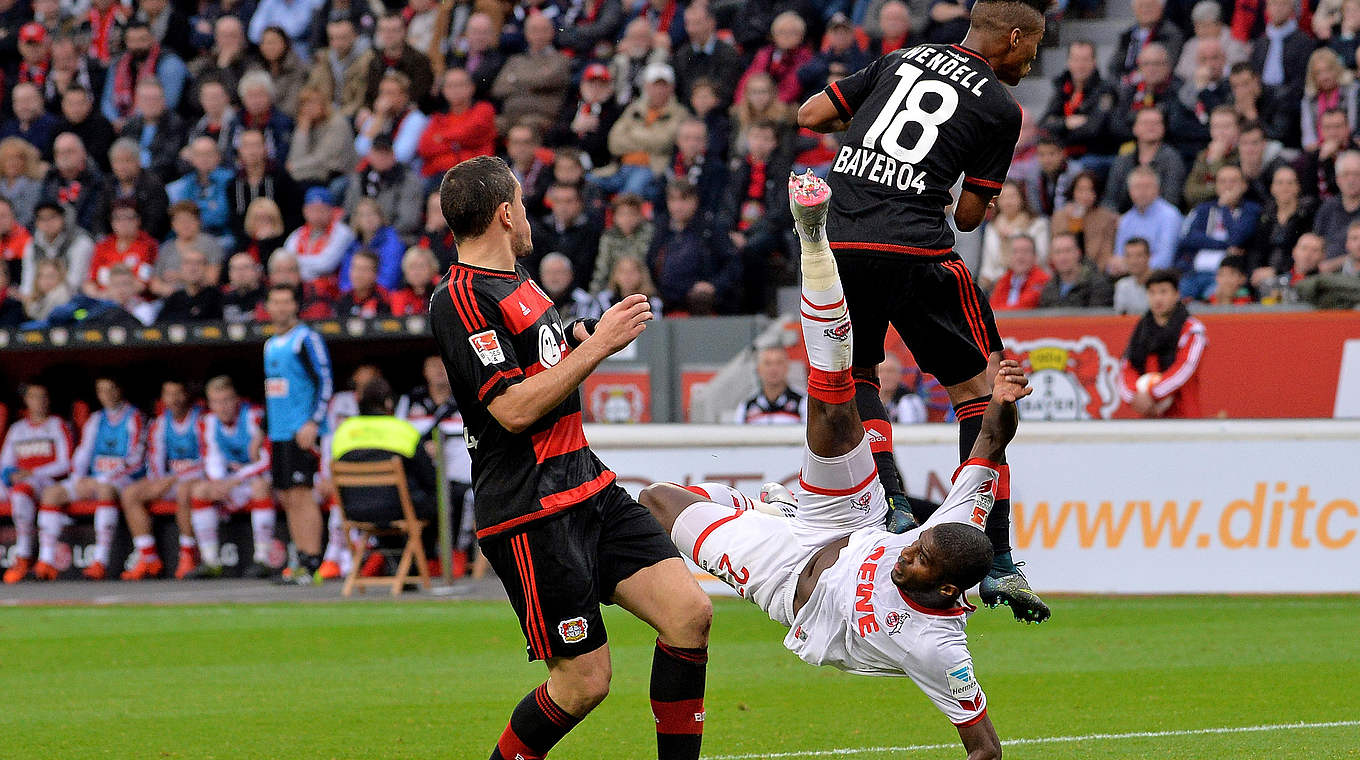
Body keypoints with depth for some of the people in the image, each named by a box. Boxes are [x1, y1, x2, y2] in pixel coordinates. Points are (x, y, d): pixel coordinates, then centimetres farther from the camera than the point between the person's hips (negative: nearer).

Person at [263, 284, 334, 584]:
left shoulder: (306, 339, -6)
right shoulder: (271, 345, 19)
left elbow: (325, 383, -11)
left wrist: (313, 423, -19)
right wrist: (263, 432, 24)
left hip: (301, 432, -8)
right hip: (278, 433, 8)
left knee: (300, 493, -13)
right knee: (286, 497, 6)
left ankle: (312, 563, -13)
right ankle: (303, 560, 9)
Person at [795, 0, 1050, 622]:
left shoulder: (904, 58, 17)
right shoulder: (1000, 109, 6)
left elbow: (810, 115, 16)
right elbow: (969, 215, 8)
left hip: (836, 244, 4)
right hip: (915, 250, -4)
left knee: (854, 376, 25)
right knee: (979, 388, 6)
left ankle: (889, 504, 2)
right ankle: (997, 564, 0)